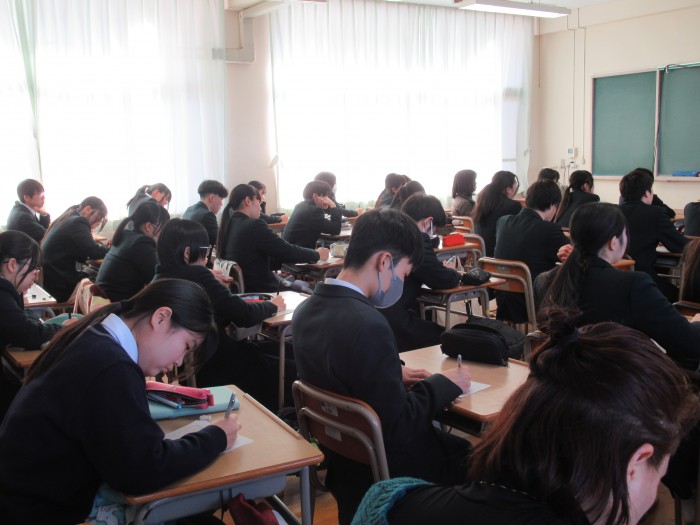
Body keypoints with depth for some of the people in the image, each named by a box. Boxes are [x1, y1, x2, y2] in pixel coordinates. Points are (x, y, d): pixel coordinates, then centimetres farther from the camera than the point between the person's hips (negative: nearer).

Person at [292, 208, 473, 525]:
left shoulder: (307, 309, -5)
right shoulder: (368, 326, -32)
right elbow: (398, 427, -25)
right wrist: (444, 385, -10)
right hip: (385, 471, -8)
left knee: (455, 440, 21)